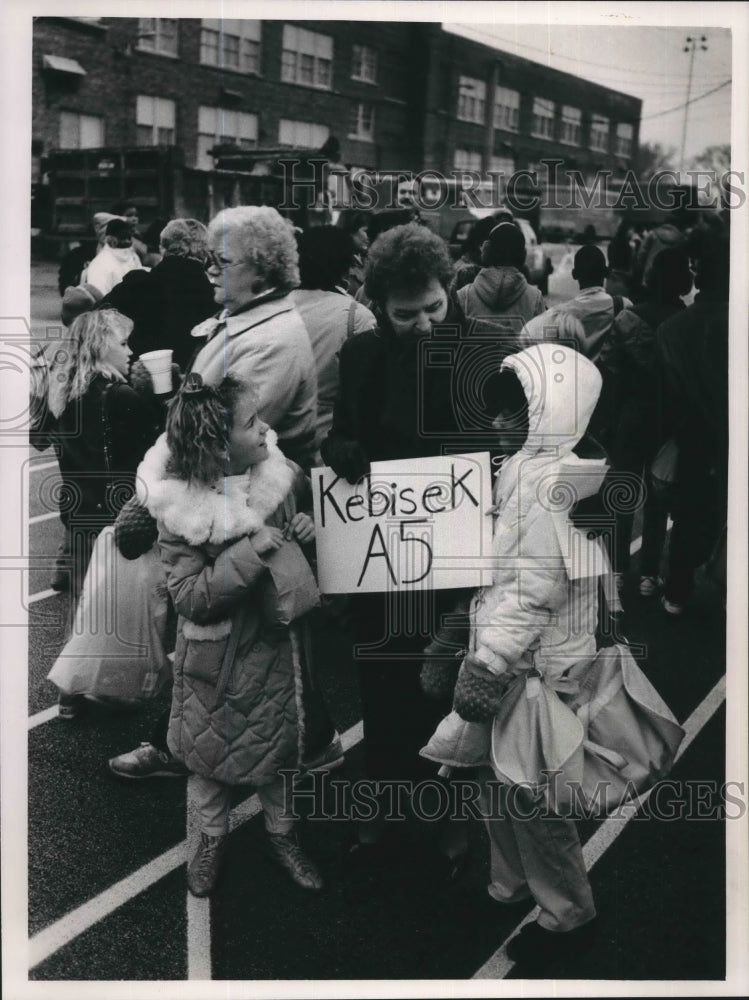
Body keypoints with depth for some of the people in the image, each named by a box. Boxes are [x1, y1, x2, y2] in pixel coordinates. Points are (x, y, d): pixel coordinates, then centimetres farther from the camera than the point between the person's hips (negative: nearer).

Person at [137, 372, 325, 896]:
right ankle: (213, 836, 40)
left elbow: (302, 551, 7)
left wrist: (308, 532, -16)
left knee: (279, 745, 16)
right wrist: (249, 553, -32)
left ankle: (281, 833, 41)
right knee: (207, 749, 15)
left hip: (274, 642, 3)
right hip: (214, 654, -2)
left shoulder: (282, 476, -12)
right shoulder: (179, 505, -22)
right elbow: (189, 596, -22)